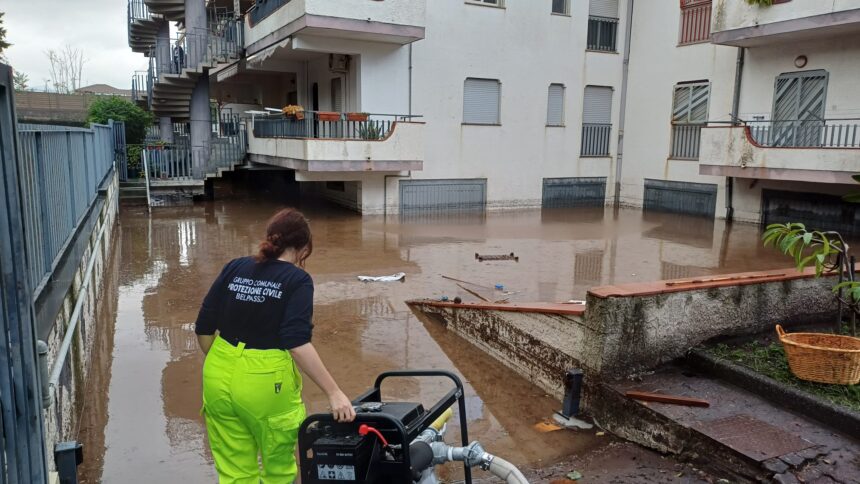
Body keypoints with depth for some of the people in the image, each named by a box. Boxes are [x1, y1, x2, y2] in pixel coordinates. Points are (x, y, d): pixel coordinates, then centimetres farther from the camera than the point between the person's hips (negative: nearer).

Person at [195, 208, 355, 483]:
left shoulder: (234, 268, 3)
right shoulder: (298, 280, -11)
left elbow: (204, 328, 4)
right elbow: (297, 342, -22)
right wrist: (334, 393, -21)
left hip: (219, 380, 5)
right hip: (266, 384, -4)